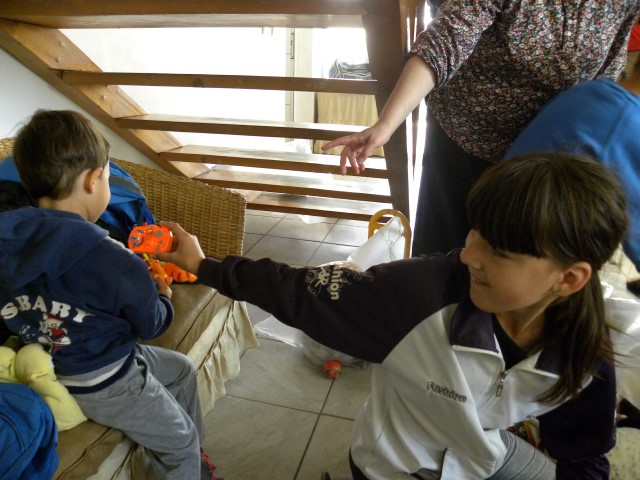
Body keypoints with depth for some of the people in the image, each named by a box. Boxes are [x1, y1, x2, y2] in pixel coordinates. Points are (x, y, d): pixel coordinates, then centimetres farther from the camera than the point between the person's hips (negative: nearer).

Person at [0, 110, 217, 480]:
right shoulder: (108, 258, -33)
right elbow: (150, 324, -18)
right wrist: (162, 296, 5)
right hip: (104, 385, -8)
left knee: (182, 369, 26)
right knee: (182, 443, 17)